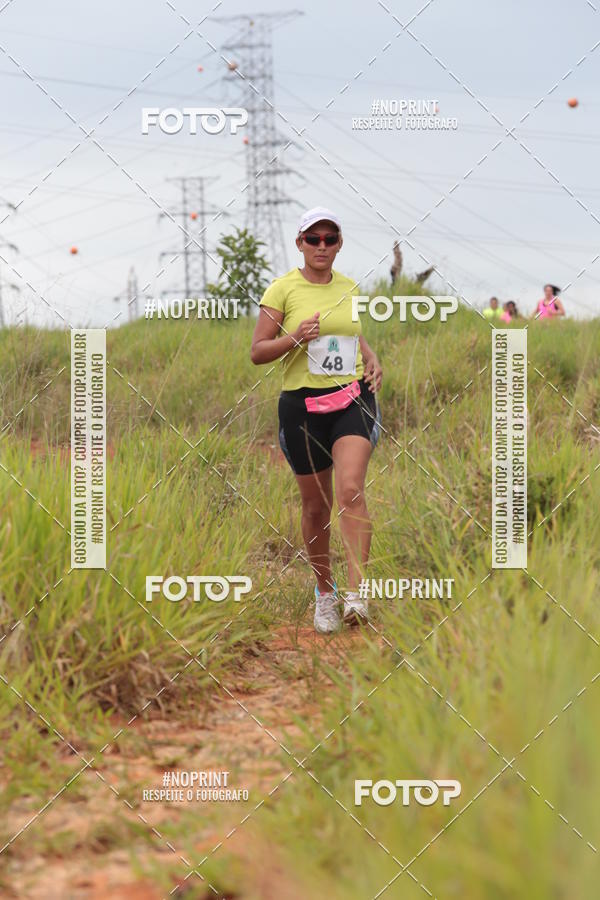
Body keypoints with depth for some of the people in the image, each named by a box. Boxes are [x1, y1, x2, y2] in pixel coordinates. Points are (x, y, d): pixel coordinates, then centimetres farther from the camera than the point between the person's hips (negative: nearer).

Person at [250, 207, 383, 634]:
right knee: (315, 505, 5)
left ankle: (356, 594, -24)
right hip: (303, 404, -1)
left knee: (351, 491, -19)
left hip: (352, 399, 1)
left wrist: (372, 359, 6)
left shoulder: (350, 288, 9)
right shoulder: (283, 288, -2)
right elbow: (257, 352, -2)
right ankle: (325, 591, 25)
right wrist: (294, 337, -19)